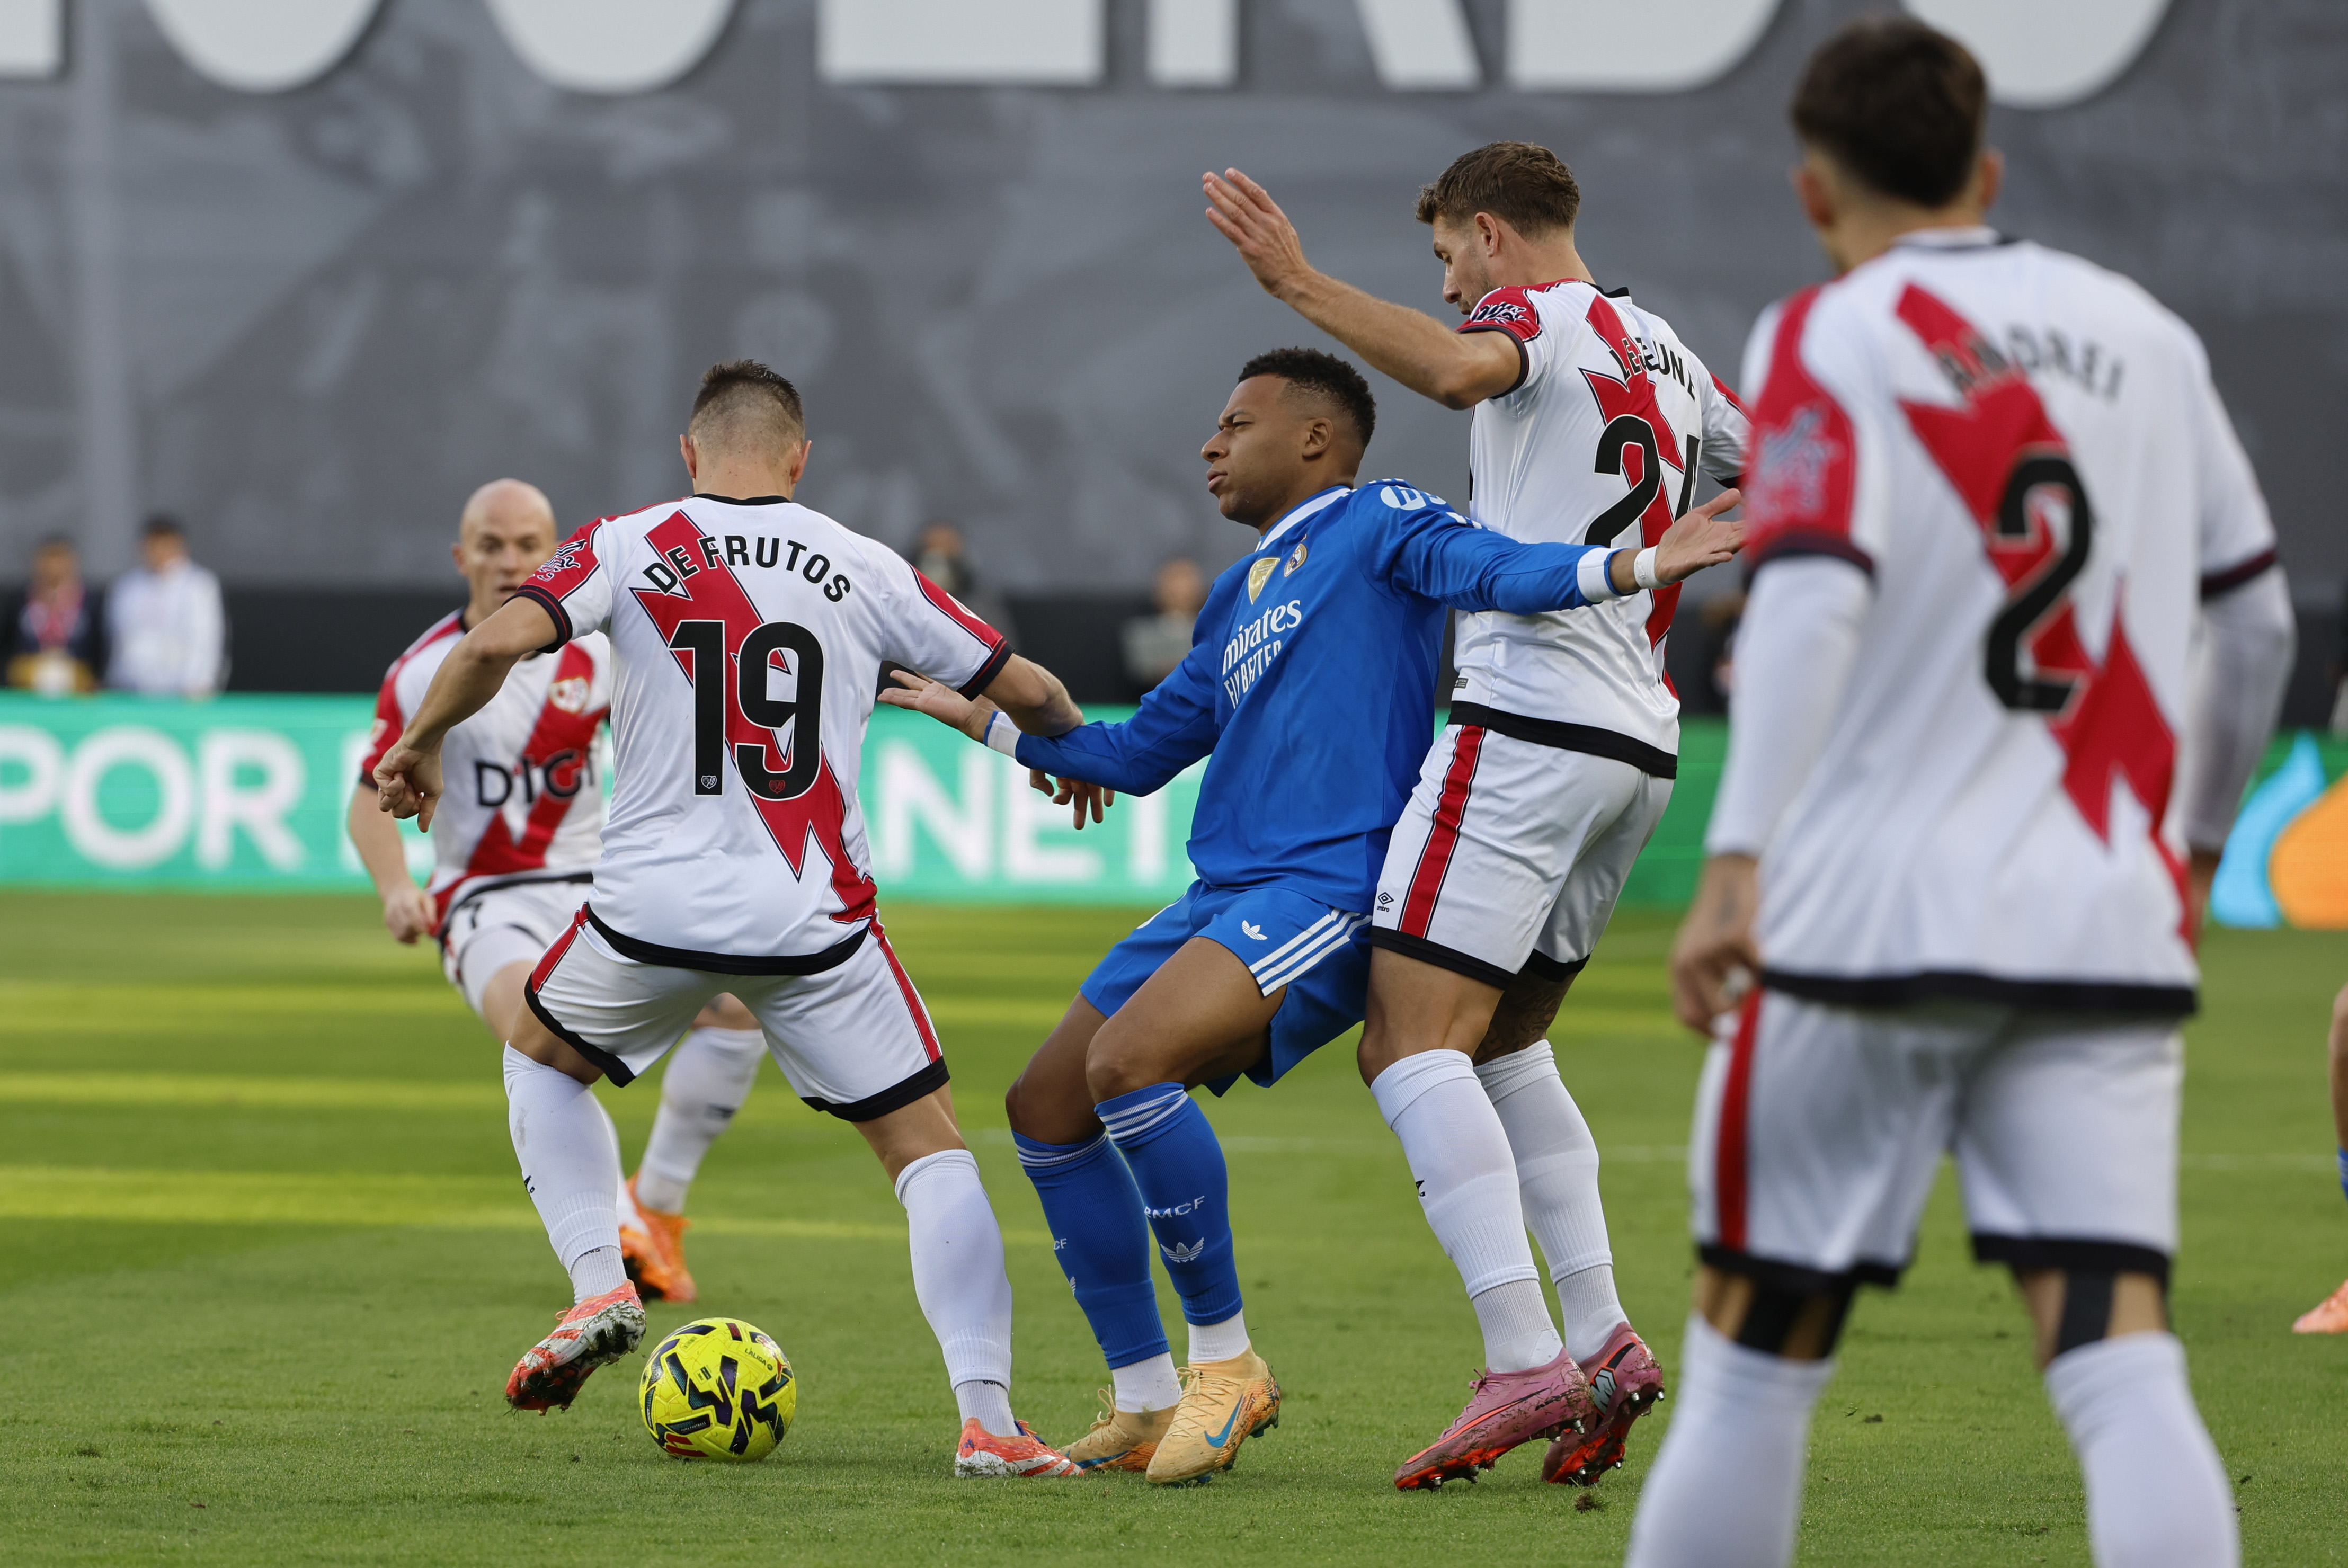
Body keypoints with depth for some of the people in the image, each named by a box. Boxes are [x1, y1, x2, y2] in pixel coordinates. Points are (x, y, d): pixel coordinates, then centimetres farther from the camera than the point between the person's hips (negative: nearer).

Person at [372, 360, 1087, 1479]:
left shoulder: (627, 549, 3)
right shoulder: (866, 571, 7)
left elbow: (496, 643, -12)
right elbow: (1026, 691, 13)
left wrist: (420, 745, 6)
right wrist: (1076, 750, 35)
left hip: (651, 907, 0)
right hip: (815, 923, 0)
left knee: (539, 1058, 29)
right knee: (930, 1146, 10)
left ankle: (598, 1286, 10)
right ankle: (987, 1421, -4)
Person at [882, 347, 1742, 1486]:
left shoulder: (1373, 522, 1)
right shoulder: (1237, 599, 25)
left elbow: (1484, 571, -16)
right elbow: (1141, 753, 32)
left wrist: (1632, 566, -34)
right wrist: (979, 718, 36)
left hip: (1332, 890, -10)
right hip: (1225, 893, 10)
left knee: (1128, 1061, -29)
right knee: (1047, 1109, 7)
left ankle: (1226, 1361, -15)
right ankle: (1144, 1406, 14)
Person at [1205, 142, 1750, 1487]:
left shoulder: (1539, 313, -3)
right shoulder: (1668, 357, 21)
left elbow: (1457, 368, -28)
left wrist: (1303, 285, -27)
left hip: (1529, 721, -9)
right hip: (1642, 749, 9)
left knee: (1413, 1044, -13)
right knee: (1505, 1045, 20)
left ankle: (1525, 1362, -26)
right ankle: (1602, 1338, 7)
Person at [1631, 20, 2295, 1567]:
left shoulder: (1829, 339, -1)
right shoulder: (2145, 336, 14)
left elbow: (1811, 597, -16)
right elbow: (2257, 615, 19)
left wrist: (1738, 862, -22)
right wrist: (2197, 839, 33)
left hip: (1868, 918, -3)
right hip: (2105, 933, 3)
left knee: (1755, 1353, 8)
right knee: (2121, 1366, -6)